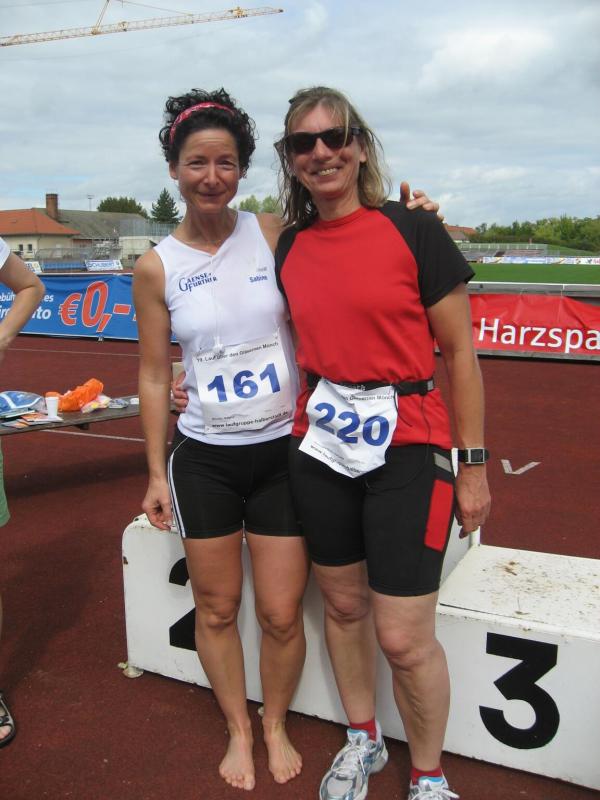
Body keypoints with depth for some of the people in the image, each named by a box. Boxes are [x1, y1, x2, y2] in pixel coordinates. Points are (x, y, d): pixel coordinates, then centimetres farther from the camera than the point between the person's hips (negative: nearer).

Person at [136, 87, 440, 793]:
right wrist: (156, 470, 3)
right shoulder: (156, 268, -2)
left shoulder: (275, 233, -2)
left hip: (281, 451, 0)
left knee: (281, 614, 7)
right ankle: (237, 729, 39)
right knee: (216, 609, 13)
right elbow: (154, 375, 3)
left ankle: (275, 723, 37)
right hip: (204, 461, 1)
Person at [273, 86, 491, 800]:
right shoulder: (289, 248, 7)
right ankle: (363, 741, 42)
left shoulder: (413, 232, -7)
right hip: (319, 448, 5)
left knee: (403, 638, -2)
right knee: (343, 606, 16)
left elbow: (460, 353, -4)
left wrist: (472, 465, -5)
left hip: (406, 452, -4)